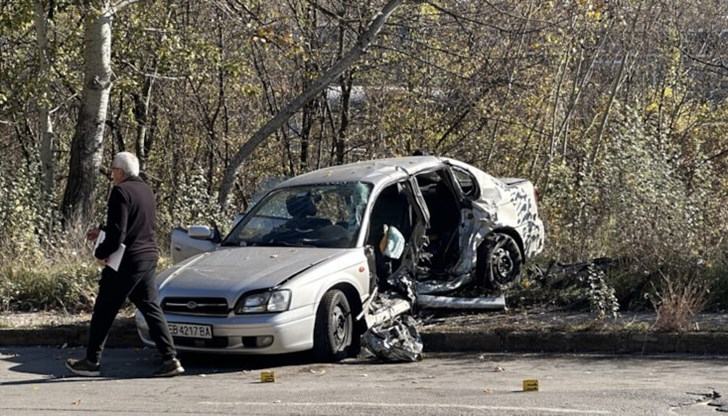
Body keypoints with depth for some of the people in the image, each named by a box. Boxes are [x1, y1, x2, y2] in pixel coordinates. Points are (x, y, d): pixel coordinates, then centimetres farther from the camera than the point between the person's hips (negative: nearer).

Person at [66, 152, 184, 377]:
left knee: (104, 311, 3)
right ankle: (170, 359, 1)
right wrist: (102, 232, 24)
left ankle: (91, 361, 10)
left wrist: (101, 253, -6)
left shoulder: (121, 192, -14)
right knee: (151, 309, 9)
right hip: (148, 258, 8)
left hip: (127, 260, -8)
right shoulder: (146, 190, 14)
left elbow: (117, 232, -20)